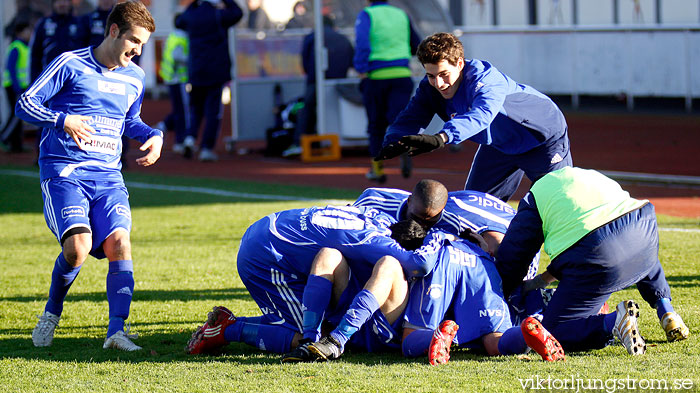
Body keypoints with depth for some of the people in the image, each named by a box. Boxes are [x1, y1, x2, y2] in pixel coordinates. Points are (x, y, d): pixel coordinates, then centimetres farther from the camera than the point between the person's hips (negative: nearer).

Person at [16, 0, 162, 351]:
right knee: (77, 247, -23)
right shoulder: (71, 65, -3)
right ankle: (52, 312, 5)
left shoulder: (134, 78, 15)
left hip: (107, 176, 5)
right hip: (63, 173, -5)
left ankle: (116, 330, -21)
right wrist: (63, 121, -19)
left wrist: (154, 135, 12)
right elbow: (25, 104, -4)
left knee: (118, 242, -19)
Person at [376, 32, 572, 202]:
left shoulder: (485, 79, -39)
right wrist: (393, 143, -49)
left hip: (544, 134, -7)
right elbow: (410, 118, -24)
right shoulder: (429, 88, -17)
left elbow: (481, 115, -58)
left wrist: (441, 138, -75)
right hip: (501, 144, 7)